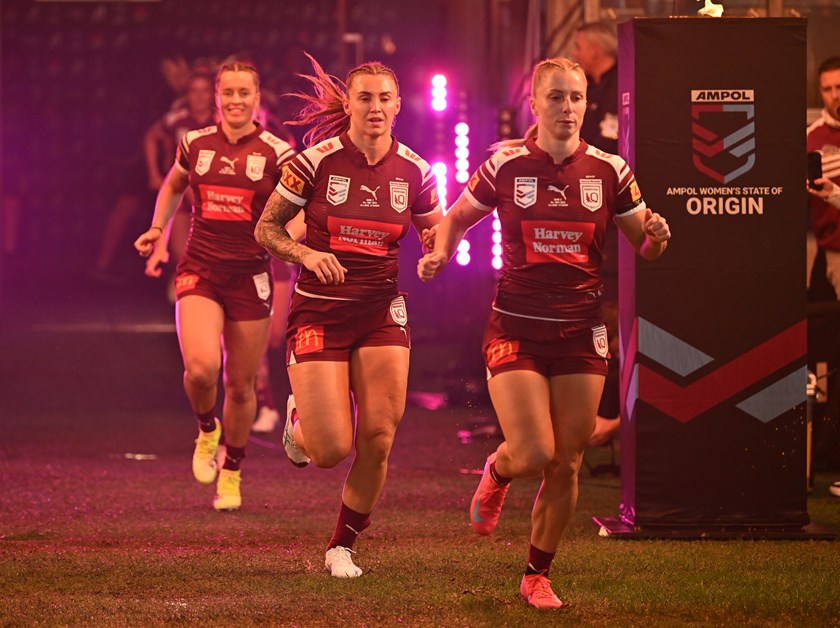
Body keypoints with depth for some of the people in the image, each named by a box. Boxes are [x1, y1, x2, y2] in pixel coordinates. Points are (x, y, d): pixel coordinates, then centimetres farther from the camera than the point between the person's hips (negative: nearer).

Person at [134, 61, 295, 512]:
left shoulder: (275, 153, -3)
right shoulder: (195, 144, 5)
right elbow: (172, 187, 25)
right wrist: (158, 228, 12)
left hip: (250, 277, 0)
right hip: (200, 271, 1)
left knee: (240, 385, 6)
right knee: (201, 367, -23)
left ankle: (232, 473, 29)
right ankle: (207, 431, 11)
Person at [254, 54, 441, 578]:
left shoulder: (414, 171, -1)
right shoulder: (317, 162, -10)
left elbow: (435, 235, 13)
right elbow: (266, 228, -2)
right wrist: (308, 255, -19)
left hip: (381, 313, 3)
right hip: (319, 313, -3)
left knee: (378, 440, -6)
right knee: (332, 450, -9)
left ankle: (343, 546, 14)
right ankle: (300, 419, 29)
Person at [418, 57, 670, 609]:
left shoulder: (609, 170, 1)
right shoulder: (505, 165, -3)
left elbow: (646, 247, 8)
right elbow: (457, 218, 12)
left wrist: (656, 236, -15)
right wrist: (440, 253, -8)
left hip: (582, 334, 2)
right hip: (516, 329, -2)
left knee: (567, 466, 3)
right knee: (533, 455, -14)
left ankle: (538, 576, 20)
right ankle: (498, 473, 23)